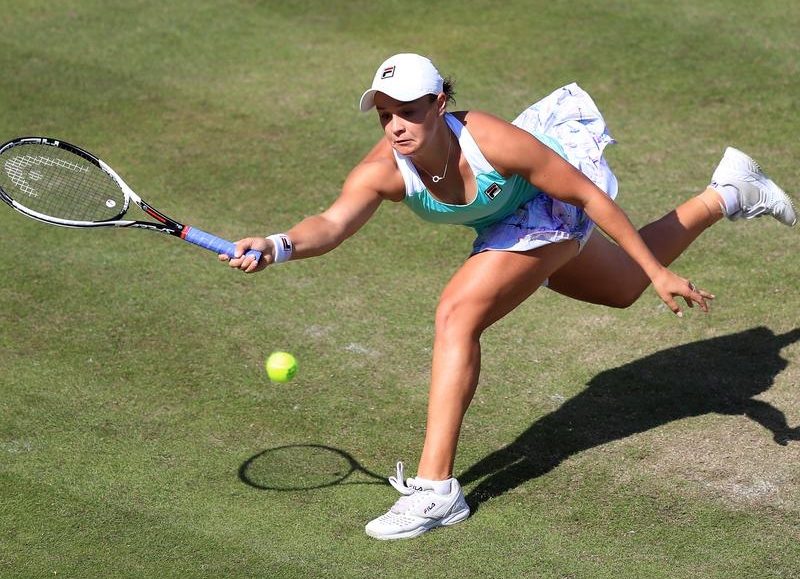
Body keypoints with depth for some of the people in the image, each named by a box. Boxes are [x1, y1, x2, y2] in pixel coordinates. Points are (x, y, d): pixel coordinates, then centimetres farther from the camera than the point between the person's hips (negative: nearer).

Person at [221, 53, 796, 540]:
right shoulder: (383, 171, -30)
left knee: (458, 314, -26)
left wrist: (659, 271, -27)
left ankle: (437, 488, -21)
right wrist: (277, 246, -70)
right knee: (624, 288, 31)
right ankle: (727, 191, 57)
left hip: (556, 206, -6)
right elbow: (333, 222, -47)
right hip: (509, 222, 6)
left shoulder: (491, 141, -40)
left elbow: (590, 195, -30)